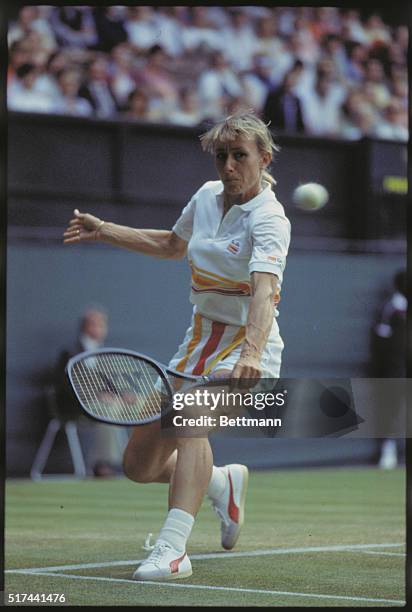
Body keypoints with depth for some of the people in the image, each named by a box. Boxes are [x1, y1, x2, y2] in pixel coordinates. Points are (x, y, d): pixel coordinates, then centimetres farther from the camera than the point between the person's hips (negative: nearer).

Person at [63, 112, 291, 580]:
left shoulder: (268, 219, -17)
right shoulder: (207, 195, 5)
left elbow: (264, 289, -35)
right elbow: (172, 245, 27)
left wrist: (251, 353, -52)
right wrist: (105, 231, 24)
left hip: (245, 346, -7)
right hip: (201, 340, 7)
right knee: (139, 465, 6)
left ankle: (172, 549, -45)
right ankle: (224, 484, 36)